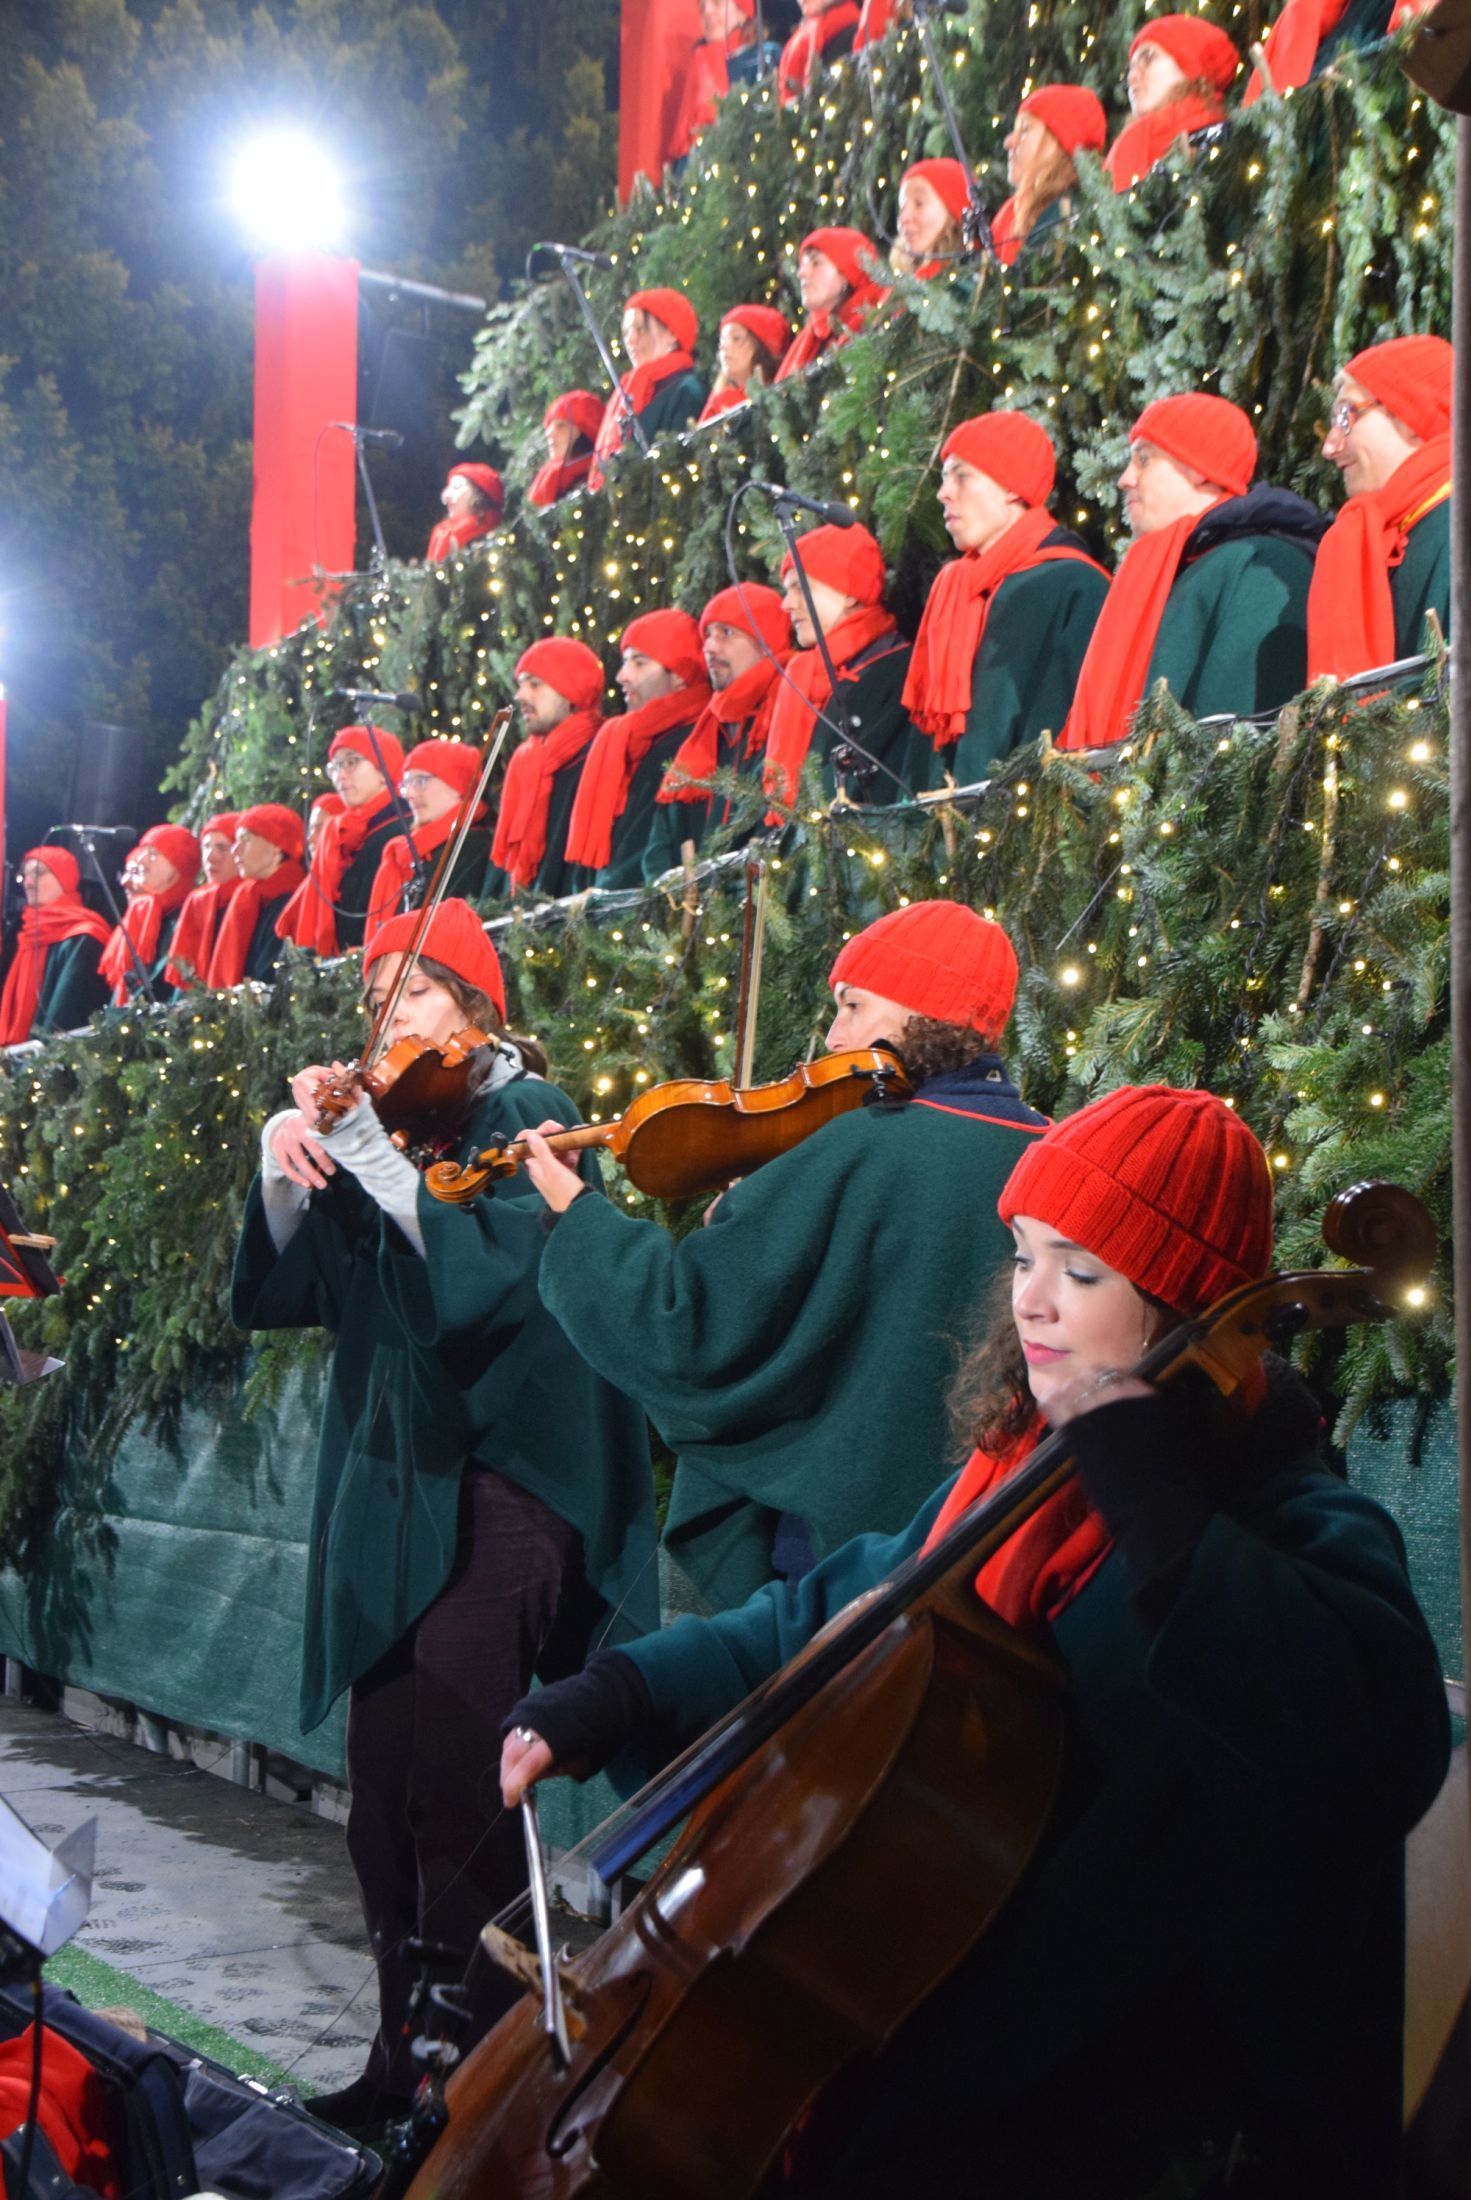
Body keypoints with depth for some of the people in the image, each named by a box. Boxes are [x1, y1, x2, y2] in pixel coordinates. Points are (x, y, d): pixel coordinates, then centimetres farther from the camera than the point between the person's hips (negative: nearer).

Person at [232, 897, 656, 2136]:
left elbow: (492, 1274, -20)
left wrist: (371, 1157, -23)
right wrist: (286, 1172, -9)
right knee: (384, 1789, 7)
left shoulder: (528, 1118, -3)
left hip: (501, 1484, -6)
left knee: (451, 1784, -14)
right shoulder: (384, 1126, 14)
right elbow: (280, 1295, 8)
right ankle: (403, 2049, 18)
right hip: (390, 1485, 6)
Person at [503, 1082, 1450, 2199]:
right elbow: (833, 1617, 16)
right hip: (936, 1997, 7)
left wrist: (1159, 1513, -35)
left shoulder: (1291, 1525, -15)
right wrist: (617, 1695, 5)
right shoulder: (1017, 1470, 6)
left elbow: (1377, 1738, -35)